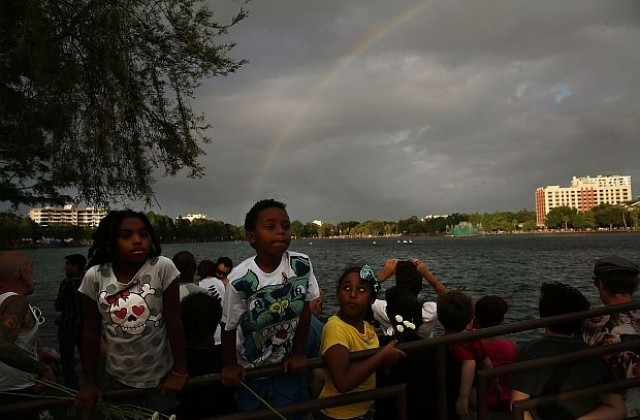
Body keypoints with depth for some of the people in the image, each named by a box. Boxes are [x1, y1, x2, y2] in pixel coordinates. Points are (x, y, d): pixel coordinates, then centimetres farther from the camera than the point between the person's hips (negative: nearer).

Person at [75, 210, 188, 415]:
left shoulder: (163, 267, -17)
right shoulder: (94, 277, -9)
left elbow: (174, 323, -13)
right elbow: (91, 333, -1)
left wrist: (180, 371, -10)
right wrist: (90, 381, 3)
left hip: (160, 378, -2)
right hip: (118, 379, 2)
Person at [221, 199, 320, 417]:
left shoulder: (302, 265, -18)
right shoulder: (240, 280, -26)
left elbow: (305, 311, -6)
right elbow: (229, 326, -11)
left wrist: (298, 354, -1)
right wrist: (230, 365, -2)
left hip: (288, 366, 2)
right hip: (251, 371, -2)